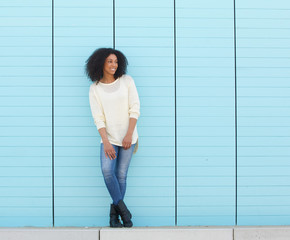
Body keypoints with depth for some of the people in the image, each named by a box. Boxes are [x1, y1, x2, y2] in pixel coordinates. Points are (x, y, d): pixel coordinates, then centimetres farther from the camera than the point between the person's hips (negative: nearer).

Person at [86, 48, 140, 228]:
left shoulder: (127, 81, -1)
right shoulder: (95, 88, 0)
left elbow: (135, 108, -5)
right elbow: (98, 118, -5)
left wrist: (129, 135, -13)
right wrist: (106, 142, -15)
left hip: (128, 136, 0)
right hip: (108, 137, 0)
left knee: (121, 175, 0)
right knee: (107, 171, -19)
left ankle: (114, 215, 12)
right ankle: (124, 211, -7)